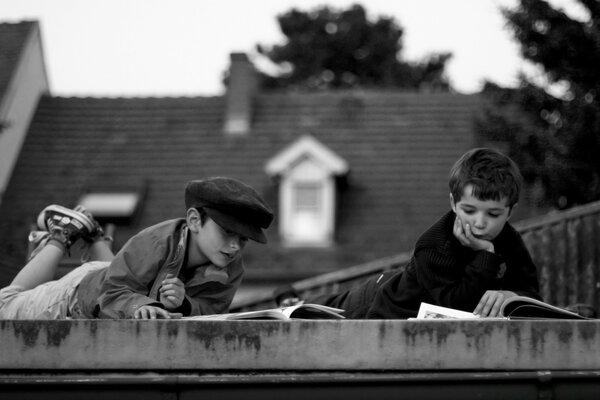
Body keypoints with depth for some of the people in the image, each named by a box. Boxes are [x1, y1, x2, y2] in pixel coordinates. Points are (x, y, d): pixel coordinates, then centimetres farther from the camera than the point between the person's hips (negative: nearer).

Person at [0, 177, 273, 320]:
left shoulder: (232, 269, -31)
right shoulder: (156, 243, -46)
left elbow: (209, 311, -28)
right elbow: (114, 293, -42)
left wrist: (183, 304, -51)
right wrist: (140, 306, -64)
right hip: (85, 292, -5)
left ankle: (95, 237, 51)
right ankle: (62, 235, 32)